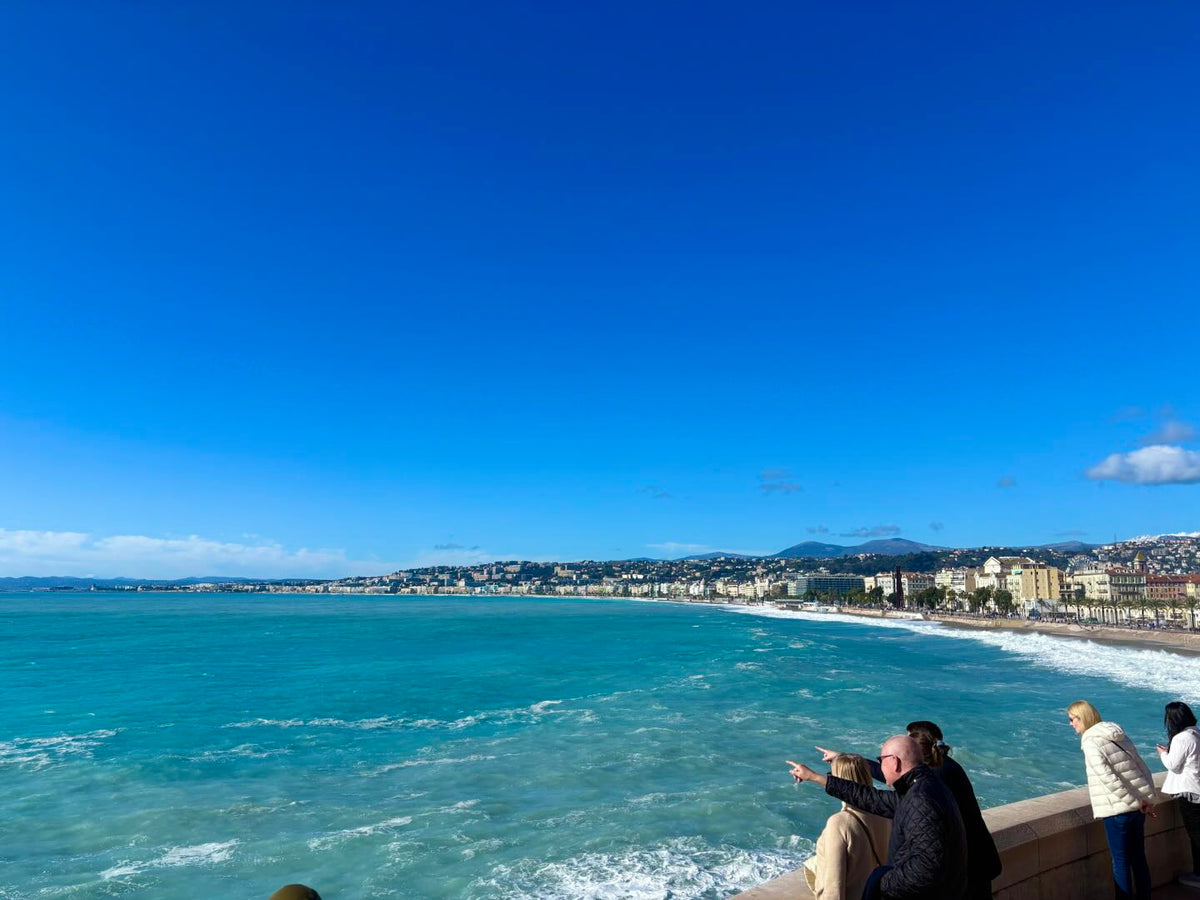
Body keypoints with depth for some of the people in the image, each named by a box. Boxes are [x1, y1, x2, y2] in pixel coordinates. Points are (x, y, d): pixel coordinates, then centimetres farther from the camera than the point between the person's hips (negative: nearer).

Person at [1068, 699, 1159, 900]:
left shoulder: (1090, 742, -14)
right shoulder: (1119, 735, 9)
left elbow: (1107, 777, -22)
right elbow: (1142, 767, 10)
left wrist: (1134, 801, -15)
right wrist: (1150, 797, 8)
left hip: (1118, 810, -8)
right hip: (1139, 806, 8)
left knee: (1121, 862, 4)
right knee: (1139, 858, 19)